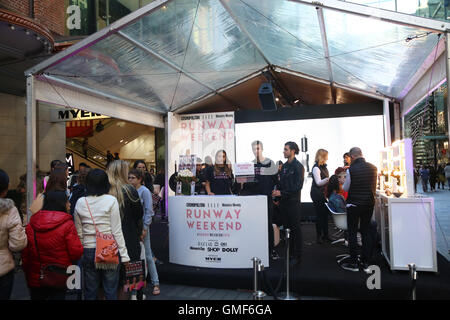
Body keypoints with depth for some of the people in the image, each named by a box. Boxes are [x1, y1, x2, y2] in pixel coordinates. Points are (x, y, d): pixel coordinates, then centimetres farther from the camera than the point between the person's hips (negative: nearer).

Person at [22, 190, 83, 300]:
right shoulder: (67, 224, -16)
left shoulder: (31, 225, -3)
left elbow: (25, 253, 4)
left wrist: (27, 273, 18)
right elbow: (76, 252, -17)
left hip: (35, 279, 4)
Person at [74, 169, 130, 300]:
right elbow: (116, 231, -8)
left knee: (90, 292, 13)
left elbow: (79, 232, 7)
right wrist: (124, 254, -2)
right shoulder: (111, 200, -8)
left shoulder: (80, 202, 1)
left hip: (88, 251, 3)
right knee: (111, 291, 7)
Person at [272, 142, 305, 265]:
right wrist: (276, 194, 2)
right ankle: (288, 252, 22)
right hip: (284, 201, 7)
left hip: (293, 201, -7)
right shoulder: (284, 166, 13)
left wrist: (282, 193, -18)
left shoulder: (298, 166, -10)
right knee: (286, 227, 12)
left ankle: (297, 256, 8)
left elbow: (298, 186, -16)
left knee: (295, 229, 0)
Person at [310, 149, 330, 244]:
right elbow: (318, 182, -18)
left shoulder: (324, 167, 13)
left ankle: (325, 235, 17)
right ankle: (319, 236, 6)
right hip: (317, 194, -8)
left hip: (324, 192, 8)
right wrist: (328, 179, -32)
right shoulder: (316, 168, -14)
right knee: (319, 214, -3)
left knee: (325, 214, 9)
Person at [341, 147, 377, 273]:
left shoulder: (351, 170, -16)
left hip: (354, 205, -5)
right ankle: (365, 263, 18)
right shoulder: (373, 168, -2)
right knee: (366, 232, 12)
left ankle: (353, 263, 10)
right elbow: (375, 186, 11)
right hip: (369, 204, 5)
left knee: (352, 233, 5)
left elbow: (345, 188, -4)